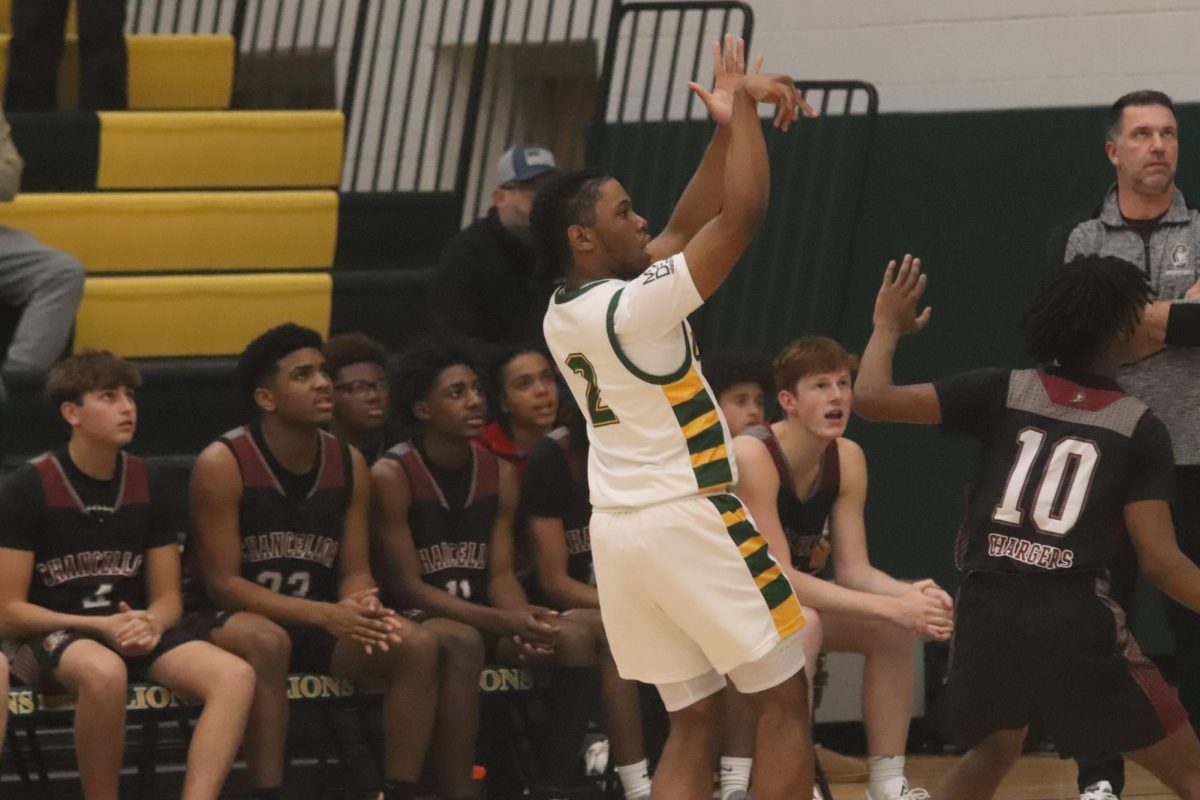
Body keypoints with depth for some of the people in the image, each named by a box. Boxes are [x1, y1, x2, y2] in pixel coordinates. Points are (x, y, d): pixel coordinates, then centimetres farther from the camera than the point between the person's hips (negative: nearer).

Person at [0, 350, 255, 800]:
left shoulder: (145, 482, 7)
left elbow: (168, 597, 11)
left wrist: (149, 625, -14)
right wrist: (103, 627, -18)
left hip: (135, 635, 5)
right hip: (55, 636, -5)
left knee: (235, 674, -24)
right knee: (105, 671, -42)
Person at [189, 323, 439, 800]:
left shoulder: (348, 465, 3)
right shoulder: (223, 465, -14)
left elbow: (355, 572, 5)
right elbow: (222, 583, -16)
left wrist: (365, 611, -22)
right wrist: (327, 615, -26)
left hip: (321, 627, 5)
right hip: (239, 621, -5)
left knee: (417, 645, -19)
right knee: (264, 641, -40)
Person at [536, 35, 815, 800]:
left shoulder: (563, 316, 8)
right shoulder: (637, 305, -17)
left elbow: (685, 228, 15)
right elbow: (743, 213, -18)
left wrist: (728, 126, 10)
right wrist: (741, 105, -6)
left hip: (620, 531, 8)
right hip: (691, 522, -8)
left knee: (692, 722, 11)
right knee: (785, 700, 3)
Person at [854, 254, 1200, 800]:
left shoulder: (1002, 393, 7)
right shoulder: (1140, 429, 2)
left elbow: (872, 398, 4)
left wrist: (888, 328, 22)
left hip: (987, 611, 4)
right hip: (1075, 619, -4)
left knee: (993, 749, 32)